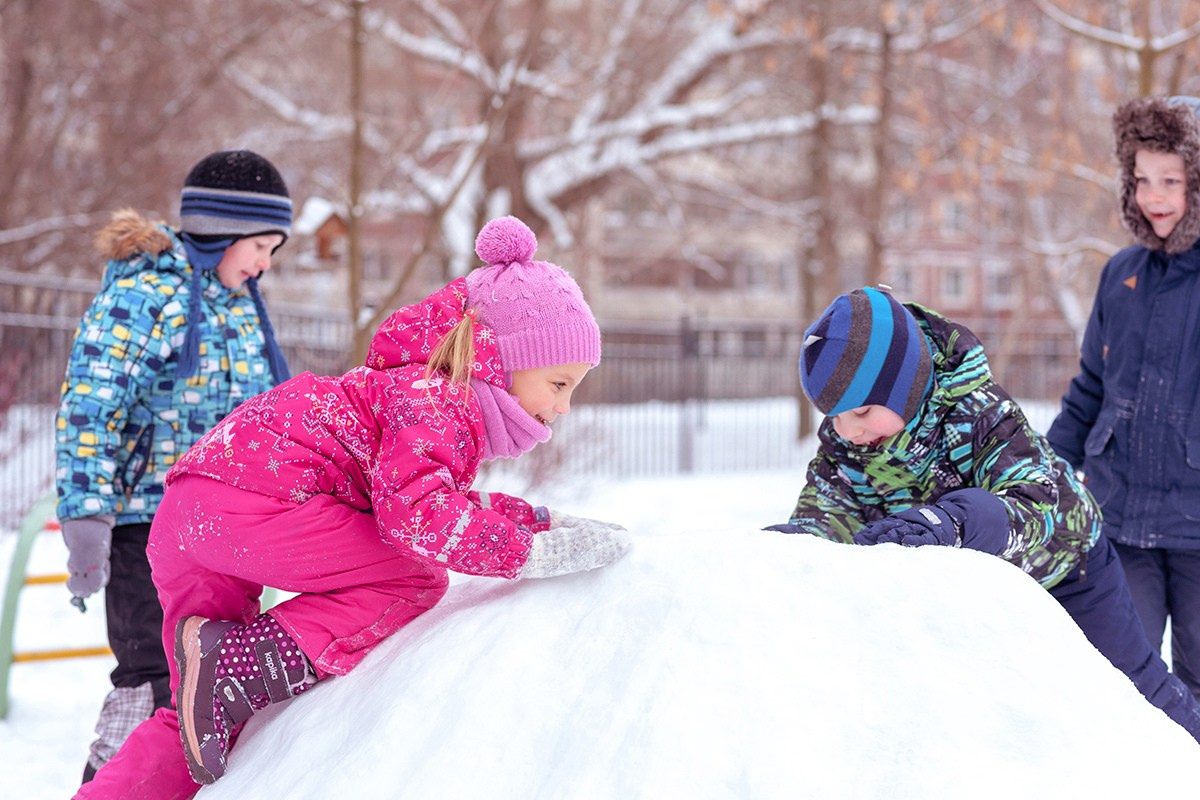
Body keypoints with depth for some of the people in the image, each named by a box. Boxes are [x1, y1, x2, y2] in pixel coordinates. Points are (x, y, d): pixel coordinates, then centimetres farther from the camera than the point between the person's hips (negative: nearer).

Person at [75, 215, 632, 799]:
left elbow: (446, 503, 36)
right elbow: (414, 512, -27)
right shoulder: (436, 401, -11)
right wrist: (533, 552, -24)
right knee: (415, 582, -9)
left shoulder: (441, 400, 21)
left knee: (194, 727, 15)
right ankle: (234, 668, -19)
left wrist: (542, 520, 25)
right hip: (247, 502, -10)